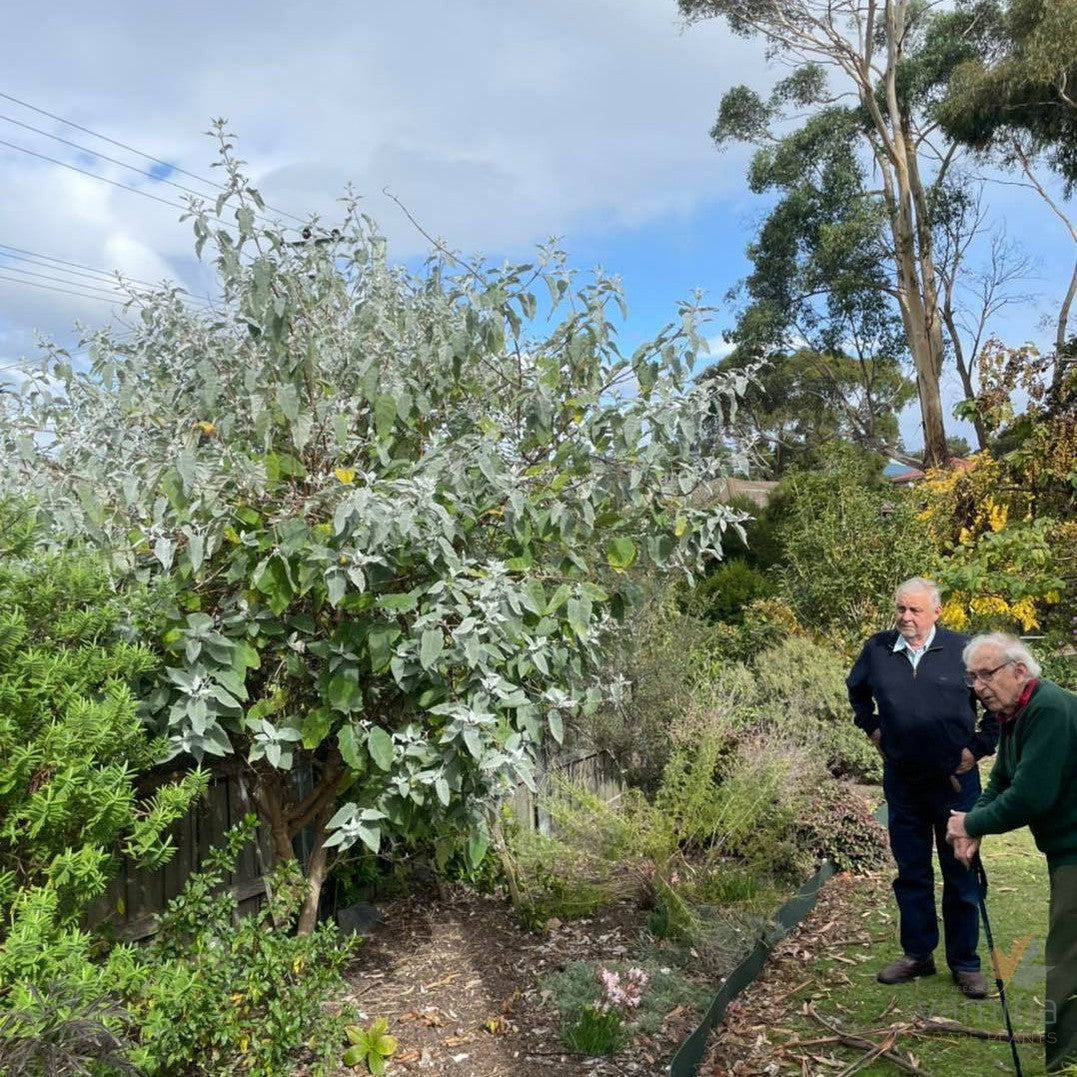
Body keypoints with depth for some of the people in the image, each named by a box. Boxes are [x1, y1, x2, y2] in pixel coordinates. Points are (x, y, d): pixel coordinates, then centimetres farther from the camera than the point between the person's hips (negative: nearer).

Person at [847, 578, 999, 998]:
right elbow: (856, 690, 20)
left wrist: (979, 746, -3)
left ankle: (965, 963, 20)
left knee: (961, 875, 7)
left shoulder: (963, 650, -10)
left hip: (955, 781, -3)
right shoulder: (877, 649, -1)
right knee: (911, 873, 13)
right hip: (901, 782, 3)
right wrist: (870, 726, 10)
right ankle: (917, 954, 27)